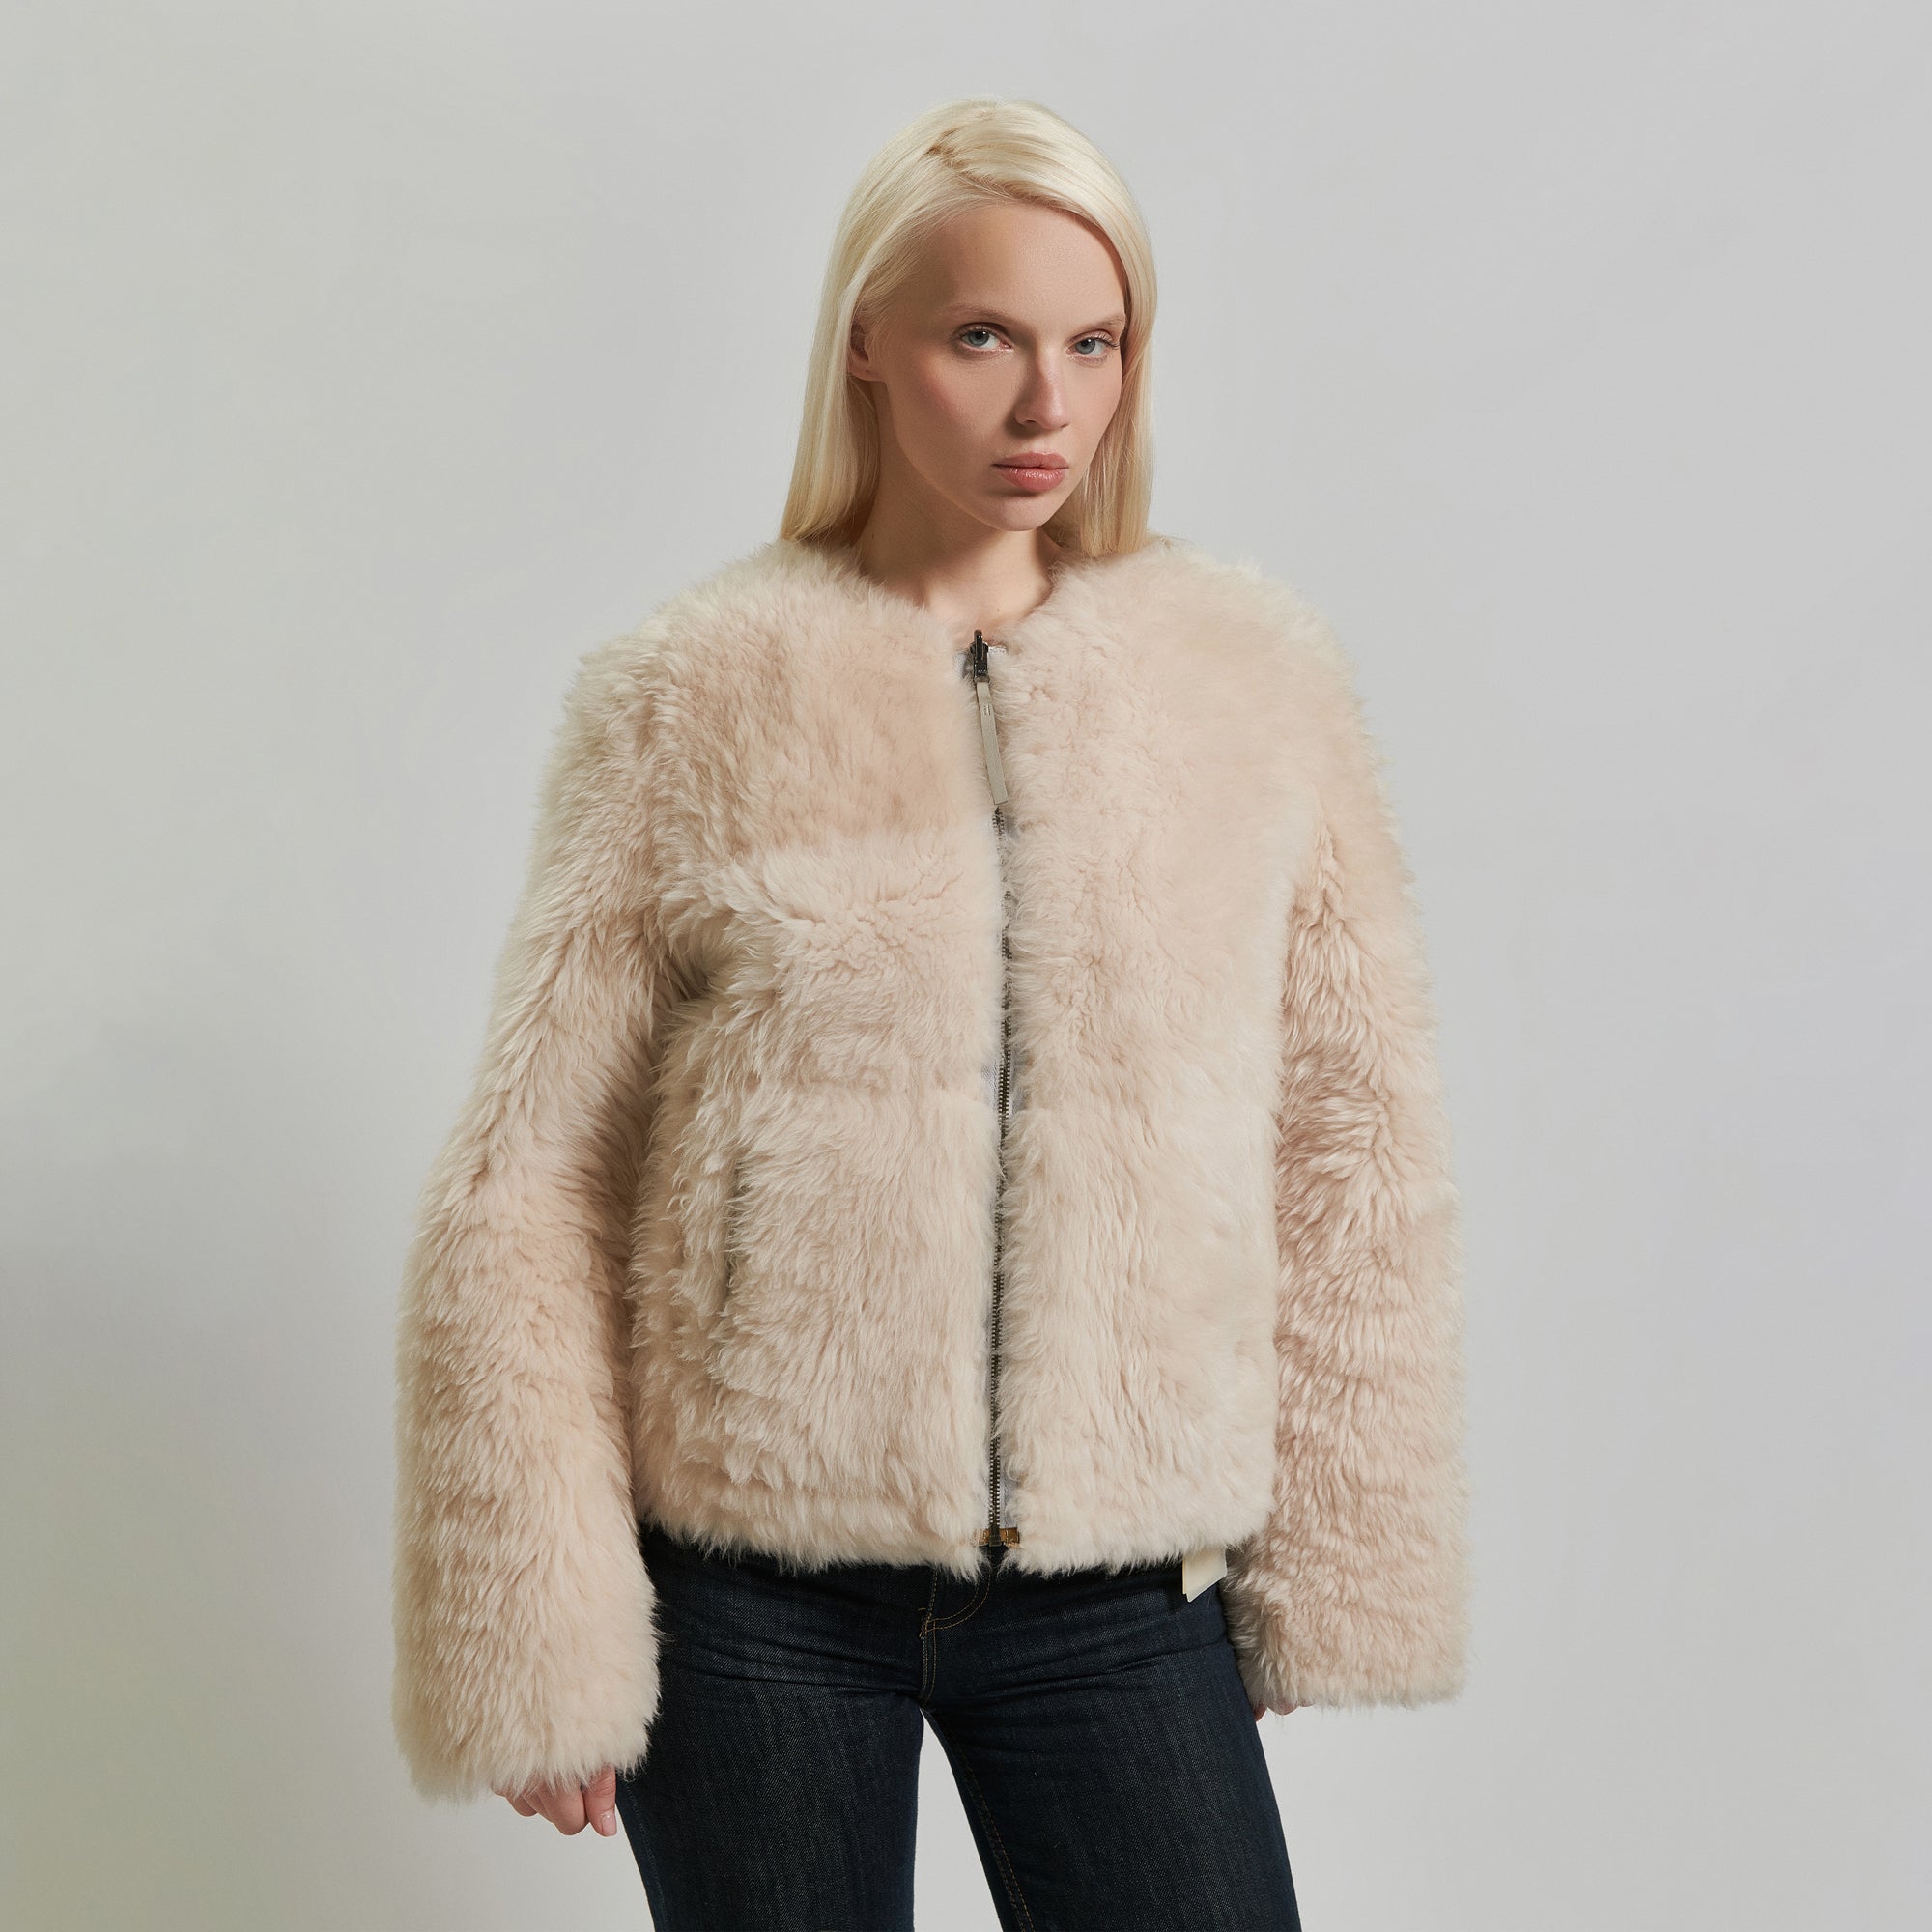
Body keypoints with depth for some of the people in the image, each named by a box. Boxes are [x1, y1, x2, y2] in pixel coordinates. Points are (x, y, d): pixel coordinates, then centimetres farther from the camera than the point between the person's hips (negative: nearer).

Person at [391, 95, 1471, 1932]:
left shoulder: (1257, 676, 2)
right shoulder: (686, 696, -3)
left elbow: (1351, 1146, 5)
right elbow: (525, 1181, -3)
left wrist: (1335, 1569, 4)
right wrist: (541, 1644, -4)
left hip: (1119, 1591, 2)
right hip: (751, 1595, -1)